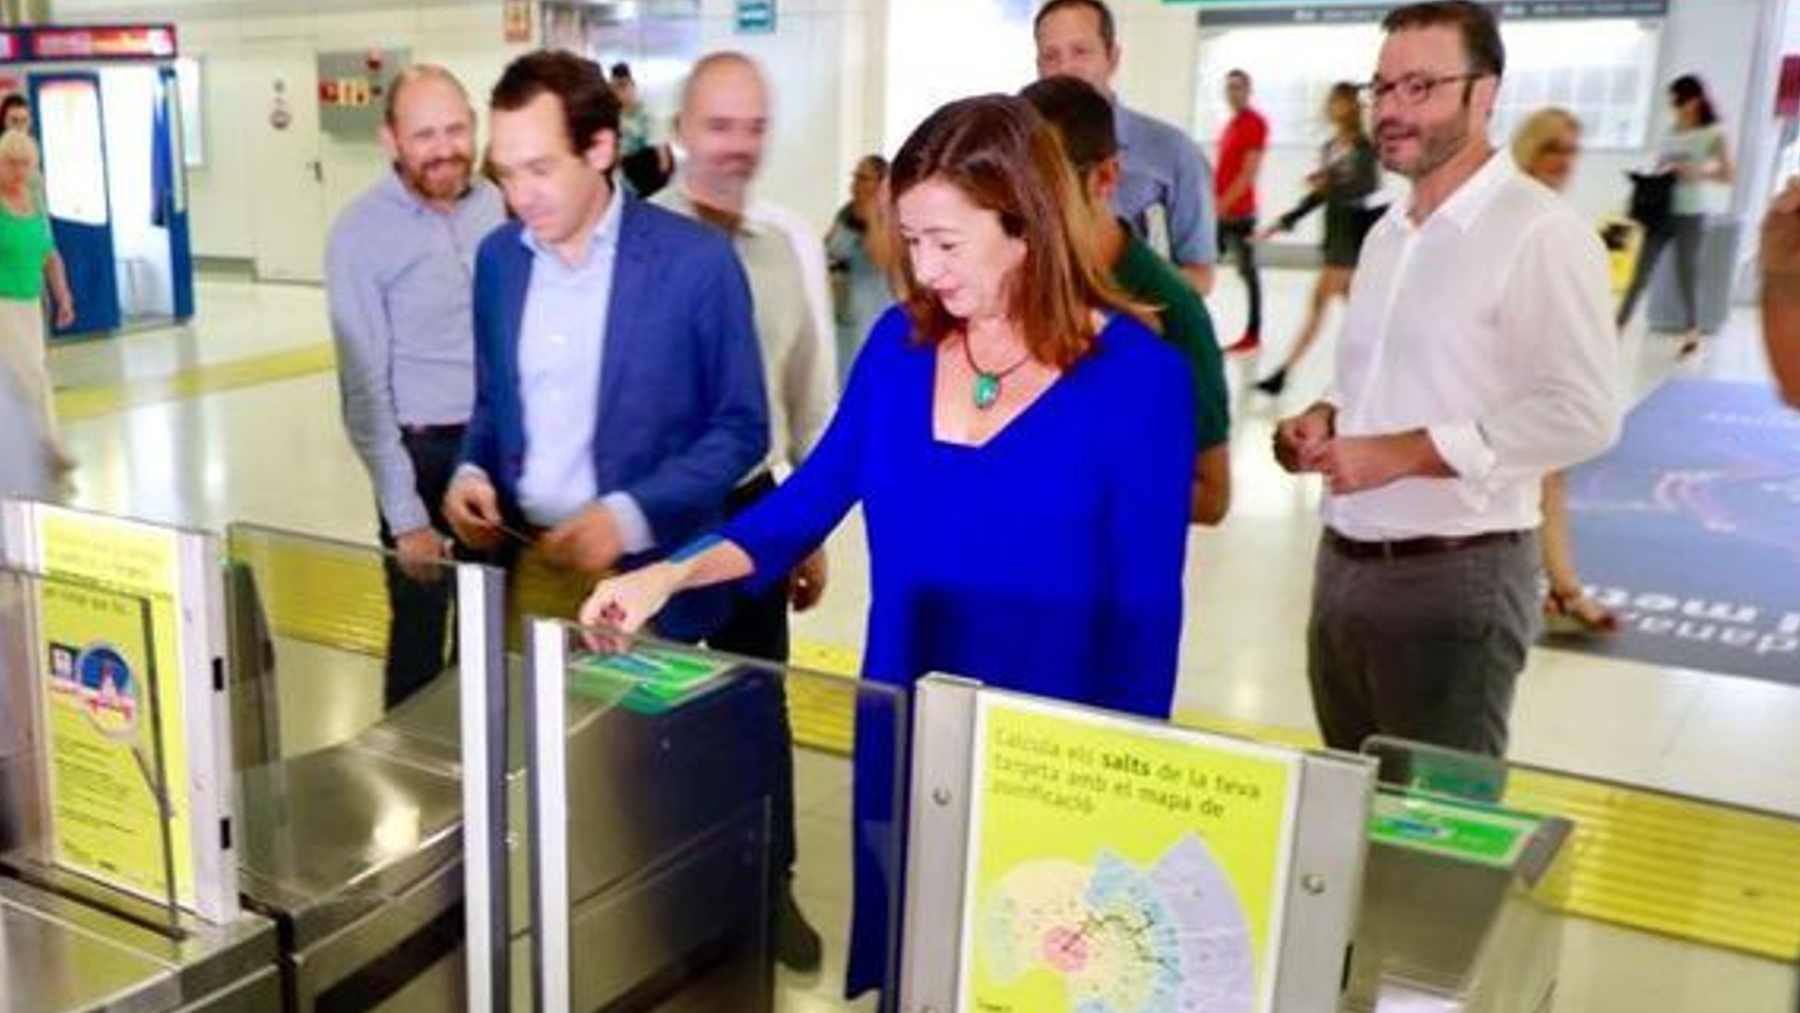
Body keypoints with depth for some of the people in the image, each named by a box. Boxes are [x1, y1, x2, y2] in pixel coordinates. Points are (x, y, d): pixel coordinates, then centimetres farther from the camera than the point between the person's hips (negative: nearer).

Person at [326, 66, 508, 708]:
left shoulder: (497, 206, -1)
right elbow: (365, 389, -11)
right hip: (424, 451, -3)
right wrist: (405, 516, -13)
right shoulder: (361, 234, -12)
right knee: (420, 628, 11)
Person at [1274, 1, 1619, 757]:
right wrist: (1326, 420, 1)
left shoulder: (1540, 234, -12)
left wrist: (1400, 454, -20)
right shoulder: (1388, 233, 14)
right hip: (1343, 563, 8)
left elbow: (1580, 414, -20)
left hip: (1455, 578, -8)